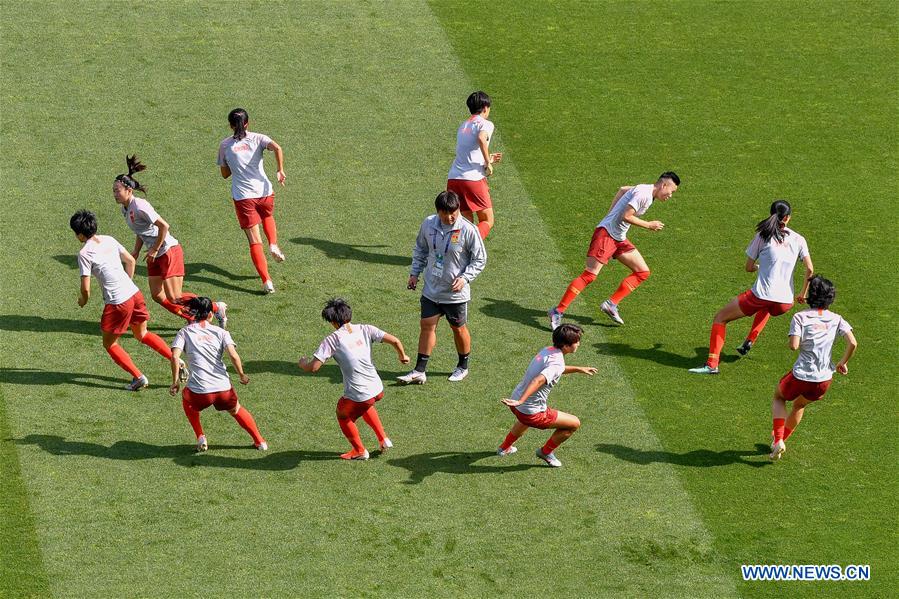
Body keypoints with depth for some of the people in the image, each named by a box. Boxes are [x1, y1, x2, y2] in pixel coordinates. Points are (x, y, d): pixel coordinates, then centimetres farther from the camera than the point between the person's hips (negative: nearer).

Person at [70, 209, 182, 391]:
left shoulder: (85, 254, -12)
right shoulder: (109, 240, 8)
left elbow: (86, 288, -12)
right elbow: (131, 261, 17)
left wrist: (83, 300, 9)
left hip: (118, 302, -7)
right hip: (134, 293, 7)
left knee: (110, 344, 13)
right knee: (142, 334, 26)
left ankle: (138, 377, 5)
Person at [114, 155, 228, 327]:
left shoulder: (139, 206, -22)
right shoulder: (125, 208, 7)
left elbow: (163, 226, -24)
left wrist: (154, 250, -18)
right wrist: (136, 251, 11)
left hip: (169, 251, -10)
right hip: (155, 255, 10)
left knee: (174, 297, -11)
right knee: (157, 296, 4)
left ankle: (217, 308, 2)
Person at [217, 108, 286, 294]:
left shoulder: (224, 145, 5)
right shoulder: (257, 138, 2)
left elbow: (225, 174, 12)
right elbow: (277, 148, -17)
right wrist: (280, 170, -11)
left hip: (242, 197, -1)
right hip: (264, 192, 1)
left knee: (255, 242, 2)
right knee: (268, 217, 36)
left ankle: (266, 281, -8)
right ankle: (273, 245, 10)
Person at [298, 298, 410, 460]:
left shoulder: (332, 339, -10)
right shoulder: (364, 330, 0)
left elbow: (313, 367, -13)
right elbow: (394, 340, -4)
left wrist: (303, 363, 10)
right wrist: (402, 356, 17)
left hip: (357, 395, -5)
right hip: (378, 389, 5)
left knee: (343, 416, 27)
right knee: (365, 406, 39)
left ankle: (359, 451, 40)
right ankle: (383, 439, 39)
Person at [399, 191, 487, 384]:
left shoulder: (468, 230, -18)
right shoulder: (428, 224, -6)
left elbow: (480, 259, -8)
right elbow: (420, 249, 12)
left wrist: (464, 278, -19)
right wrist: (415, 273, 7)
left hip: (456, 293, -3)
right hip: (431, 289, 3)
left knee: (458, 328, 12)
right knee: (427, 326, 4)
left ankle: (463, 367, 32)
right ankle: (419, 371, 9)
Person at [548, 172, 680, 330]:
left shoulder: (646, 190, 13)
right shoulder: (644, 194, -16)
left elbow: (622, 189, 28)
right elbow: (626, 216, -22)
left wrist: (611, 214, 23)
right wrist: (649, 225, -12)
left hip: (619, 238, 10)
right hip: (606, 233, -10)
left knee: (643, 272, 5)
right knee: (589, 275, -15)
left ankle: (611, 305, 5)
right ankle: (558, 311, -12)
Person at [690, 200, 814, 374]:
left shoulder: (763, 235, 3)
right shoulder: (798, 239, 8)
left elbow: (748, 267, 8)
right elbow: (810, 270, 3)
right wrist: (803, 294, 17)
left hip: (761, 295, -4)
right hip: (785, 302, 4)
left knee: (720, 317, 11)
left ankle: (712, 364, -2)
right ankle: (749, 342, 31)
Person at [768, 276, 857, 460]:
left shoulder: (800, 317, -8)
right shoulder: (836, 319, 2)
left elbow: (794, 345, -20)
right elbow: (853, 343, -9)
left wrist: (794, 342, 3)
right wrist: (843, 362, 7)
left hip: (801, 376, -4)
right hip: (824, 380, 4)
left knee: (778, 397, 28)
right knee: (799, 405, 33)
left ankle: (778, 440, 10)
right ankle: (781, 440, 48)